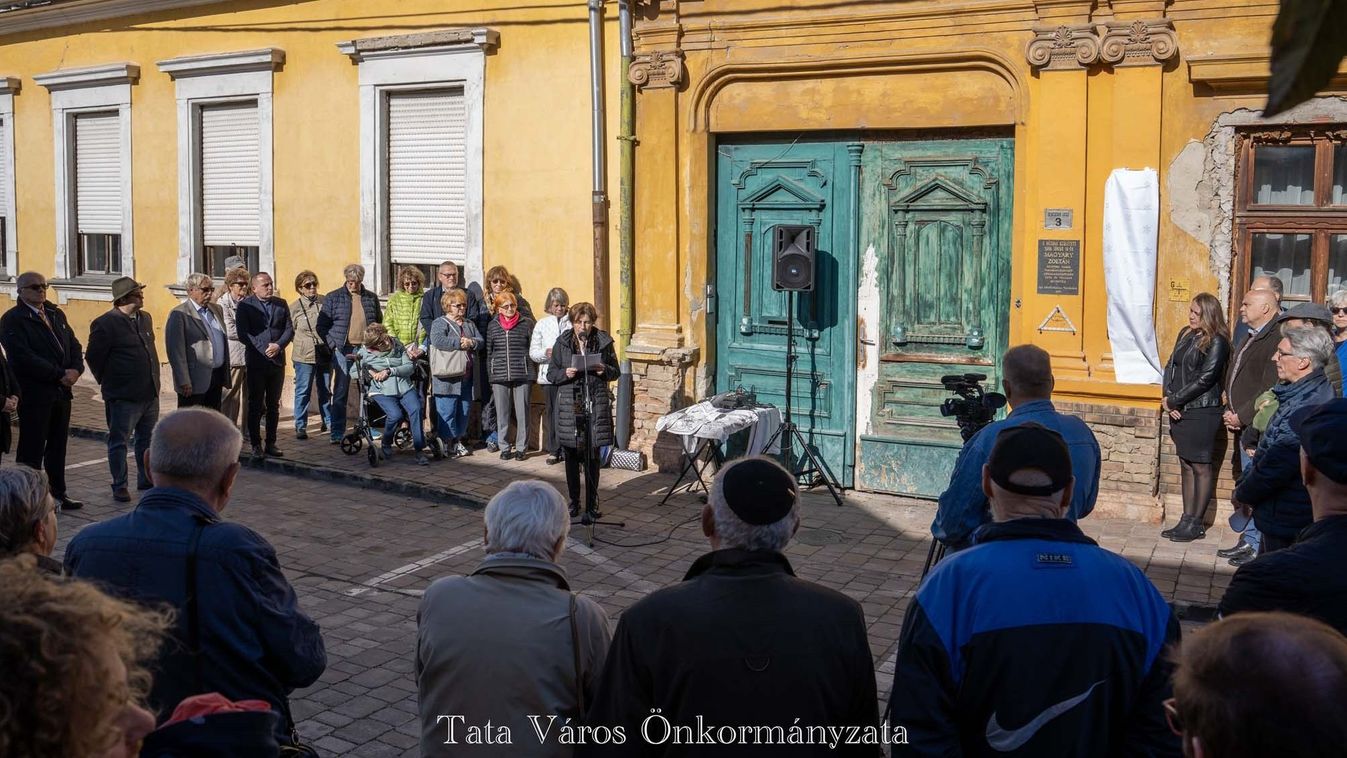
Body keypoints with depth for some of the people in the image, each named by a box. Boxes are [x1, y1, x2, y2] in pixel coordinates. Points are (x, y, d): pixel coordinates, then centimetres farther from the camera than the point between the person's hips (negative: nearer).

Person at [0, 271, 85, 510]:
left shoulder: (56, 315, 16)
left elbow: (74, 346, 14)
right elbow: (24, 357, -18)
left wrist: (75, 370, -6)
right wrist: (59, 374, -17)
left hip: (62, 392, 7)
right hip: (34, 394, -7)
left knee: (57, 446, 13)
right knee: (31, 449, -1)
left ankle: (59, 494, 21)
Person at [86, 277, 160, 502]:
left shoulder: (145, 318, 10)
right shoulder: (105, 323, -13)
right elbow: (93, 357, -8)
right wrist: (109, 382, -1)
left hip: (150, 392, 7)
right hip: (123, 397, -7)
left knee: (147, 439, 15)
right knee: (118, 442, 3)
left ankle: (146, 480, 27)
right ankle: (119, 486, 11)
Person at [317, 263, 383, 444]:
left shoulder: (371, 298, 11)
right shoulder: (333, 298, 3)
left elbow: (379, 321, 20)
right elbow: (322, 326, 3)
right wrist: (333, 345, -7)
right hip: (343, 350, -2)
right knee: (340, 393, -1)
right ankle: (337, 433, 2)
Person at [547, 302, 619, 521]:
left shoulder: (604, 342, 2)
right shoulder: (562, 343, 3)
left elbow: (616, 372, 10)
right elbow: (551, 374, 6)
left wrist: (604, 371, -11)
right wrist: (565, 373, -14)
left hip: (596, 404, -1)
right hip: (569, 404, 1)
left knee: (592, 457, -1)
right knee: (571, 455, 8)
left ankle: (591, 506, 7)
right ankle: (573, 502, 22)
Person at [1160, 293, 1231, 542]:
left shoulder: (1216, 343, -10)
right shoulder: (1186, 334, 13)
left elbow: (1204, 380, -16)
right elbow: (1170, 367, 13)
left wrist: (1173, 401, -12)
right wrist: (1168, 398, -2)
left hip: (1201, 413, -8)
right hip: (1179, 411, 8)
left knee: (1201, 466, 0)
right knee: (1186, 465, 11)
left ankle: (1197, 523, 6)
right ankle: (1187, 519, 17)